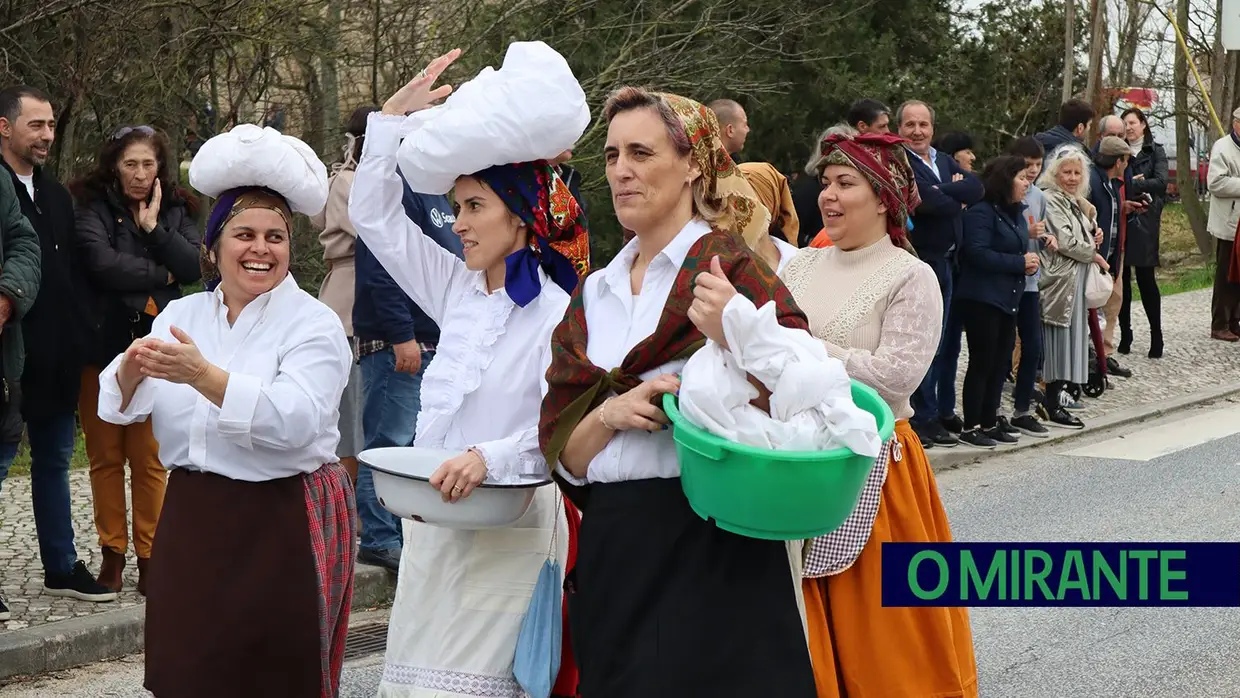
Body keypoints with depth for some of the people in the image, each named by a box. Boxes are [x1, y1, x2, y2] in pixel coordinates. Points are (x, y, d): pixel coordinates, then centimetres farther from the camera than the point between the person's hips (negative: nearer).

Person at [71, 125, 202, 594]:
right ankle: (112, 552, 15)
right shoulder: (93, 208, 1)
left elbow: (194, 268, -2)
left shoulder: (176, 211, 11)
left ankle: (149, 554, 9)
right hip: (103, 347, -1)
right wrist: (160, 276, -6)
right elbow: (102, 263, -15)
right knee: (105, 456, 5)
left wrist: (154, 228, -9)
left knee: (150, 459, 0)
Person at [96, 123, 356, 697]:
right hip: (192, 522, 5)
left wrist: (202, 375, -33)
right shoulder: (181, 315, 9)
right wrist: (133, 369, -22)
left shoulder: (314, 326, -7)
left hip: (284, 525, -4)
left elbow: (291, 422, -24)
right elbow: (120, 406, 1)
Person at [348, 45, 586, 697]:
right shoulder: (458, 290, 9)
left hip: (510, 527, -7)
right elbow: (374, 216, 16)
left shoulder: (557, 314, -13)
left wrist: (490, 457, -35)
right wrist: (393, 116, 13)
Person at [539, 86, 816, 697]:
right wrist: (610, 414, -9)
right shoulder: (596, 293, 13)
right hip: (611, 548, 5)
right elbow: (561, 453, 10)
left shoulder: (727, 266, -3)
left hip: (707, 541, -5)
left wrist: (733, 337, -27)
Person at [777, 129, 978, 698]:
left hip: (872, 465, -5)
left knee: (875, 624, 4)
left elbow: (897, 376, -18)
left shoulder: (911, 278, -8)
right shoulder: (802, 266, 9)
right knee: (814, 624, 12)